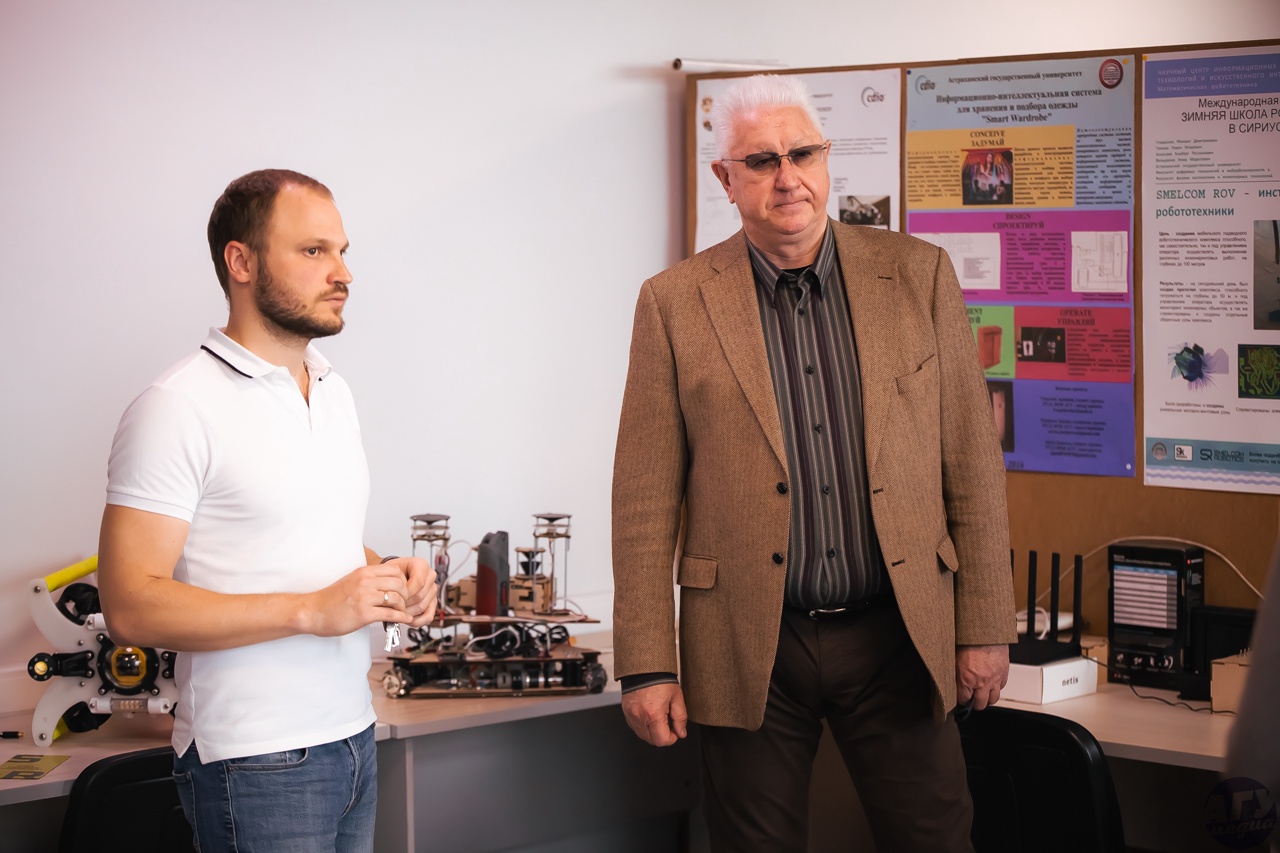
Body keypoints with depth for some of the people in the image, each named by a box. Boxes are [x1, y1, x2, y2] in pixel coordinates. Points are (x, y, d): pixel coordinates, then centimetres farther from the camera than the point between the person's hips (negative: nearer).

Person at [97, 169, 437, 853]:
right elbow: (131, 605, -19)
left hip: (353, 736, 8)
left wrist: (386, 576, 2)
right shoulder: (177, 409, -13)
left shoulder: (333, 392, 13)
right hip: (258, 764, -7)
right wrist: (314, 609, -22)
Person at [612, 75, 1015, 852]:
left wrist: (986, 627, 2)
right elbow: (646, 498, -2)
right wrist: (646, 666, -6)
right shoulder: (675, 303, -1)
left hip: (900, 635, 1)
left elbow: (973, 460, 4)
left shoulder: (920, 275, 3)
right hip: (749, 649, -1)